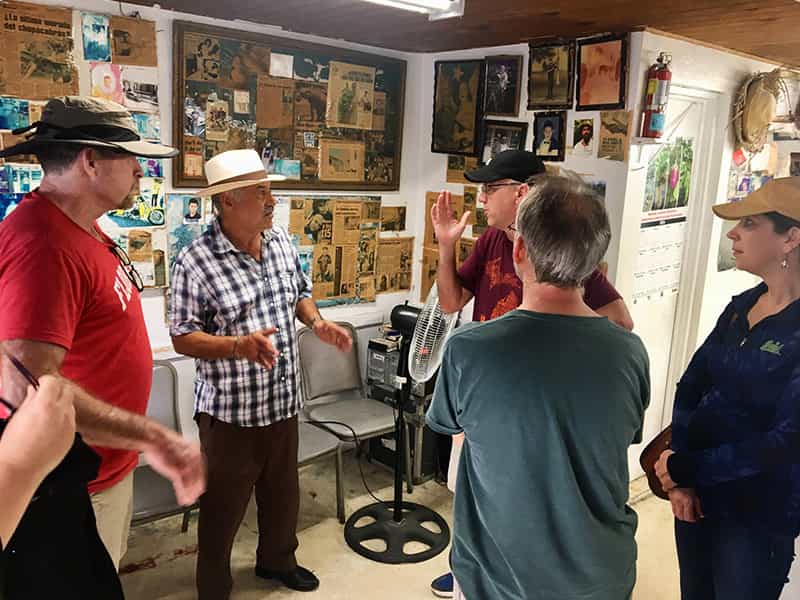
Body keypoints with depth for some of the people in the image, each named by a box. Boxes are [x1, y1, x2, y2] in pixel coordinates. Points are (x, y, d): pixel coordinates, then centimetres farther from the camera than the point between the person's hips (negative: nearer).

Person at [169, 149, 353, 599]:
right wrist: (238, 346, -30)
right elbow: (182, 338, -15)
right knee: (224, 505, 12)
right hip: (230, 410, -6)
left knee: (283, 492, 23)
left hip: (283, 401, 6)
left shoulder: (282, 241, 1)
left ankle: (277, 561, 49)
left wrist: (317, 322, -3)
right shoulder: (196, 262, -19)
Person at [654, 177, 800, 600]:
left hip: (760, 512, -6)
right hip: (699, 491, 6)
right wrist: (679, 478, -10)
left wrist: (685, 468, -16)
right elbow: (691, 387, 1)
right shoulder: (741, 306, 2)